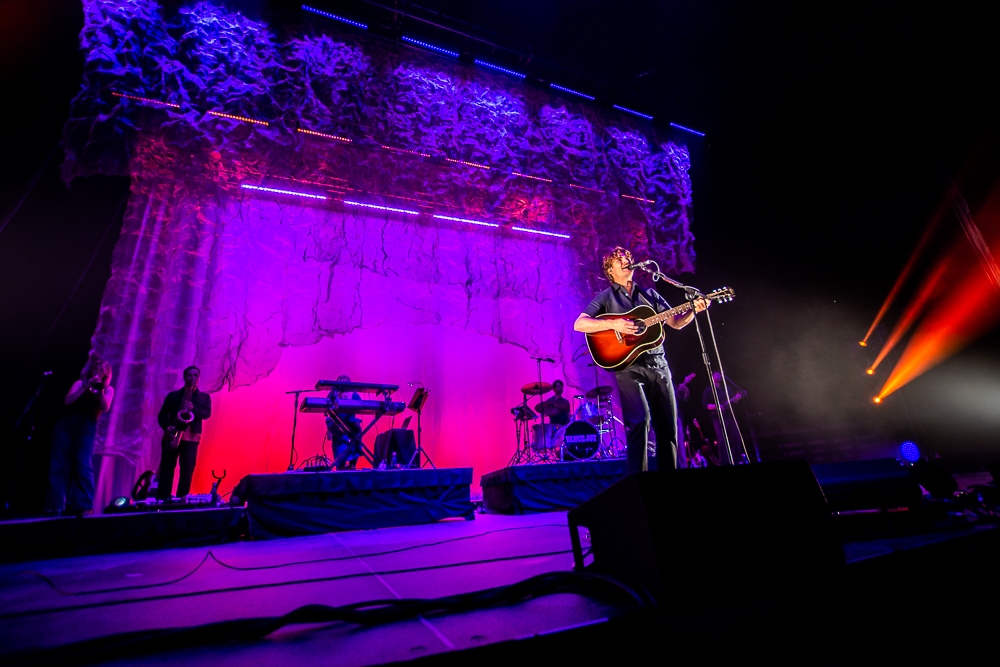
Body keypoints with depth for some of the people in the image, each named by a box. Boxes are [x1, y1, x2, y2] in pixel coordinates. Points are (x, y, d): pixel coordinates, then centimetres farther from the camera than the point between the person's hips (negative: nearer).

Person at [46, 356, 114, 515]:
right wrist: (86, 387, -10)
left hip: (87, 428, -2)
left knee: (83, 465, -11)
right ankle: (55, 506, 3)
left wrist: (100, 390, -15)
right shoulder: (80, 383, 15)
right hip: (66, 424, 3)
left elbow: (105, 408, -5)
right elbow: (67, 400, -1)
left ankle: (83, 506, -11)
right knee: (58, 465, -2)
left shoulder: (108, 389, 11)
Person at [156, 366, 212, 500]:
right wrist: (166, 427, -11)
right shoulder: (173, 395, 13)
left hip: (191, 437, -1)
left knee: (187, 471, -7)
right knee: (166, 469, -1)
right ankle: (161, 500, 4)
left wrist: (193, 409, -21)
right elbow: (161, 415, 9)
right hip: (171, 436, 1)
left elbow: (207, 414, -3)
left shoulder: (204, 397, 12)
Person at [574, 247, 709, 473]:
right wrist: (613, 324, -21)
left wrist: (694, 310, -3)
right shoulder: (605, 297, 5)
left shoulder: (649, 294, 19)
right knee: (640, 420, -21)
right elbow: (579, 324, -9)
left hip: (658, 366, 5)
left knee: (668, 426, 6)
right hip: (628, 367, -5)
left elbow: (675, 322, 16)